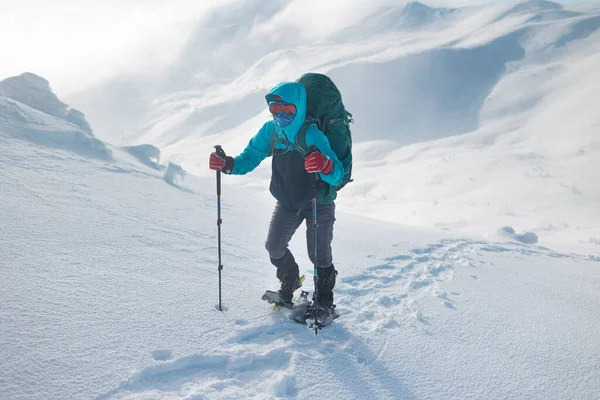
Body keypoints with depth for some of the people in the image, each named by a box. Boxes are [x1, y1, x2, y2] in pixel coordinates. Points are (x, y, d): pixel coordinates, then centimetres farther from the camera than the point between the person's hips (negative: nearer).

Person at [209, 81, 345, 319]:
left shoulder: (312, 135, -29)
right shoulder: (270, 131, -13)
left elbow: (337, 175, -37)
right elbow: (250, 158, -4)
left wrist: (325, 165, -59)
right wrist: (227, 164, -23)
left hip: (318, 204, -5)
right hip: (288, 202, 5)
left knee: (319, 255, 0)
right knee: (274, 247, 10)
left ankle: (324, 301, 27)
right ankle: (290, 282, 40)